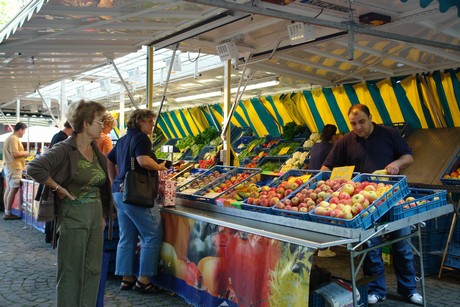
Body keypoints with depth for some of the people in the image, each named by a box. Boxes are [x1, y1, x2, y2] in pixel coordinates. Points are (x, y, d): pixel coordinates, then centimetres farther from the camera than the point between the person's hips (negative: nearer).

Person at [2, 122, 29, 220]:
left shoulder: (10, 138, 18)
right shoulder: (13, 139, -15)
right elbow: (14, 154, -23)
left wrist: (22, 154, 14)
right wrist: (25, 153, -8)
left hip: (9, 167, 11)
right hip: (14, 167, -11)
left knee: (8, 189, 10)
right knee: (13, 189, -8)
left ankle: (6, 212, 14)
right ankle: (8, 213, -5)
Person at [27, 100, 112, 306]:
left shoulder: (96, 151, 9)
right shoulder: (65, 149, -13)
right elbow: (34, 168, -26)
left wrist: (103, 216, 14)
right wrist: (58, 188, -19)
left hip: (95, 215, 7)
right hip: (73, 215, -7)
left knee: (93, 269, 13)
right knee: (71, 271, 5)